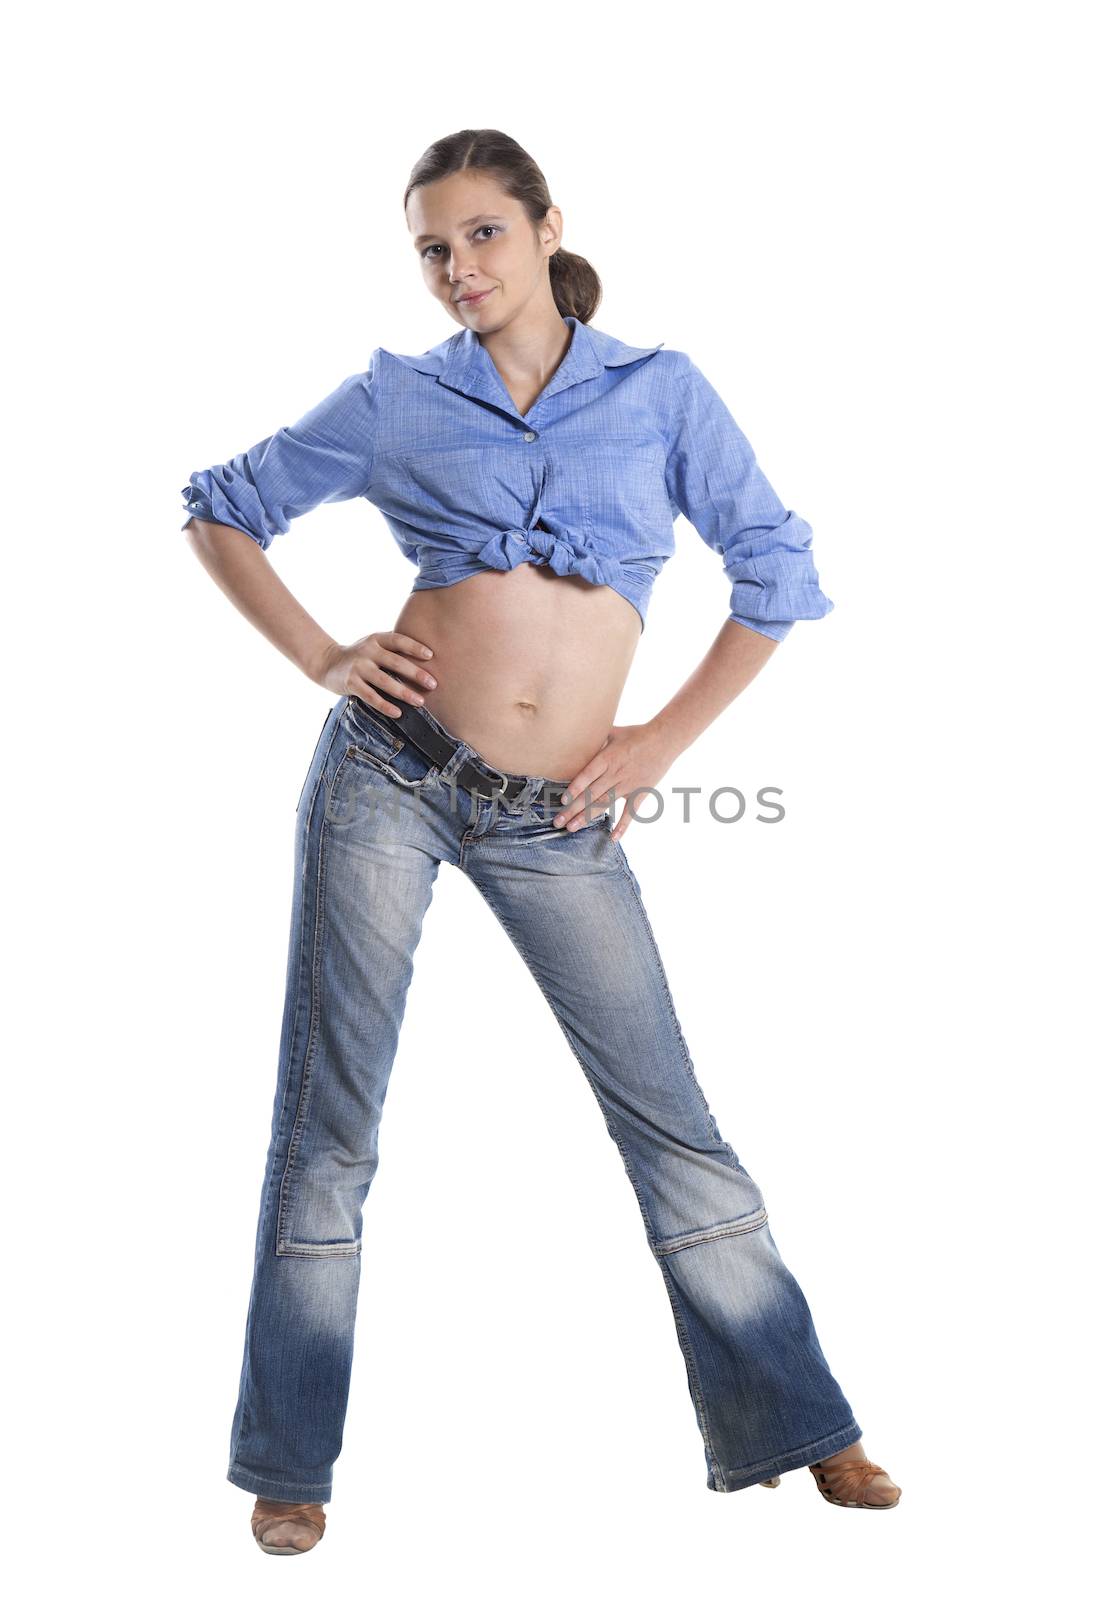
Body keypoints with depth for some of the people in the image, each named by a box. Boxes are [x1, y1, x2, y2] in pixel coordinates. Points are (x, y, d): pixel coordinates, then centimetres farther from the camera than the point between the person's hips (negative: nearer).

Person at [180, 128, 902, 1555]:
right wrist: (320, 658, 2)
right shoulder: (397, 398, 7)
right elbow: (220, 511, 15)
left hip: (555, 822, 1)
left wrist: (665, 738, 3)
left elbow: (777, 569, 9)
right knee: (329, 1118, 5)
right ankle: (289, 1461, 22)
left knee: (667, 1115, 6)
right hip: (389, 769, 0)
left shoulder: (660, 391, 7)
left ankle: (792, 1426, 23)